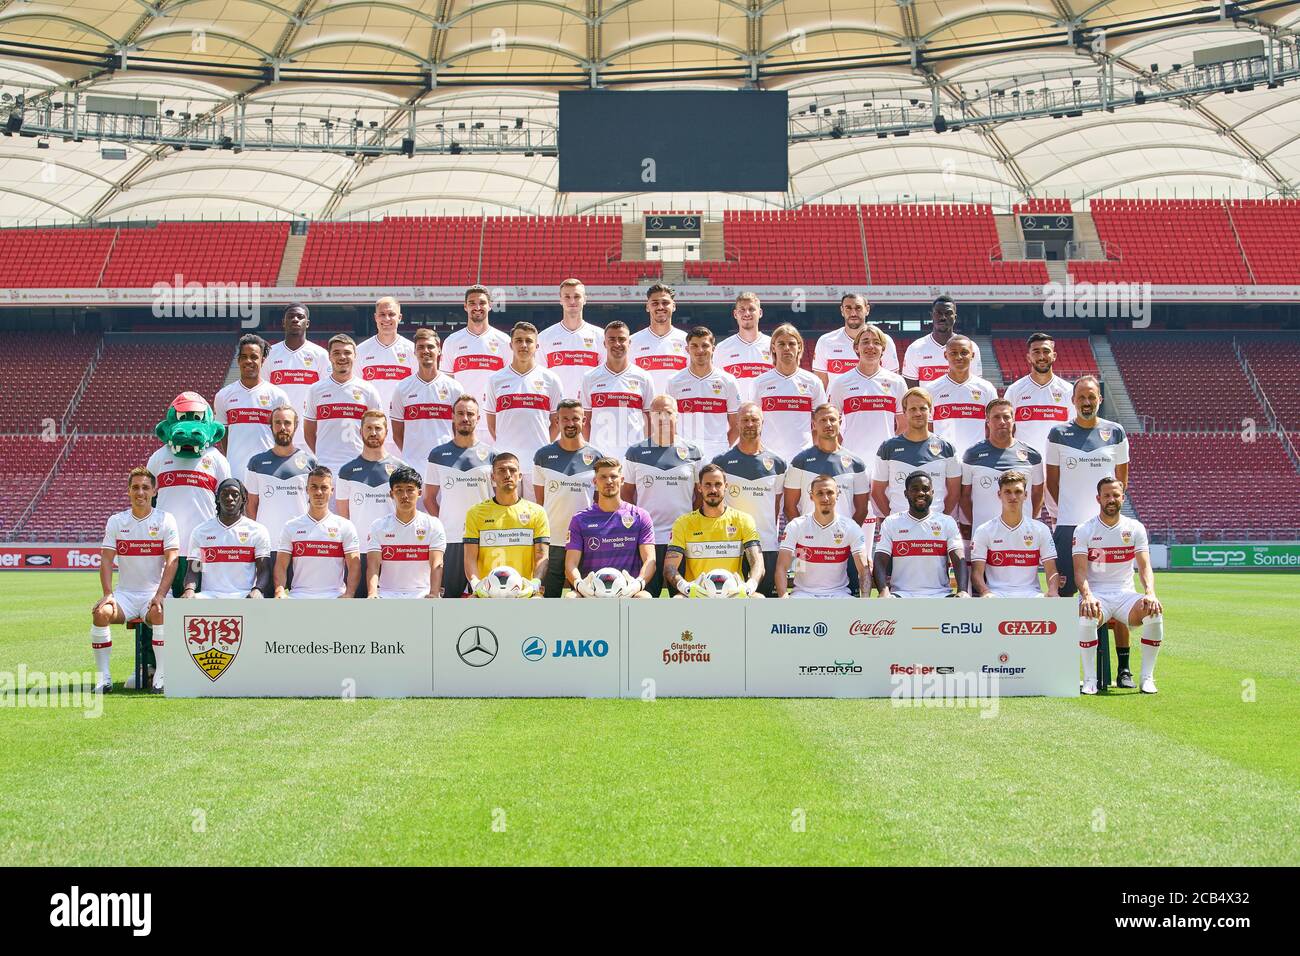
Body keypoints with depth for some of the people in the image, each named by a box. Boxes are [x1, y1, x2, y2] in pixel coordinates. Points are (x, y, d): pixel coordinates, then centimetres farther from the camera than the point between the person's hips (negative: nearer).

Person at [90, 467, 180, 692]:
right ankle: (103, 677, -18)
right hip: (125, 593, 3)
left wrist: (159, 596, -20)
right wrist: (108, 595, -12)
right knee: (101, 613, -26)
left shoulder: (165, 520, 0)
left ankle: (161, 674, -24)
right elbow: (106, 559, 2)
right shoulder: (116, 521, 8)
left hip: (154, 591, -3)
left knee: (160, 612, -34)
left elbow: (172, 561, -8)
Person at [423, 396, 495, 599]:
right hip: (449, 538, 0)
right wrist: (442, 525, 0)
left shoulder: (490, 455, 8)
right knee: (449, 592, -1)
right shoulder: (438, 455, 8)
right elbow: (429, 497, 11)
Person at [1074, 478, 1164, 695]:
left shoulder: (1135, 528, 8)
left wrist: (1150, 593, -21)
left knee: (1155, 612, -28)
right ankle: (1089, 679, -22)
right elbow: (1080, 571, -8)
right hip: (1096, 594, -2)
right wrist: (1087, 595, -29)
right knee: (1087, 616, -37)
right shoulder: (1084, 530, 1)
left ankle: (1147, 677, -14)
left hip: (1125, 594, 2)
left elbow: (1145, 566, -1)